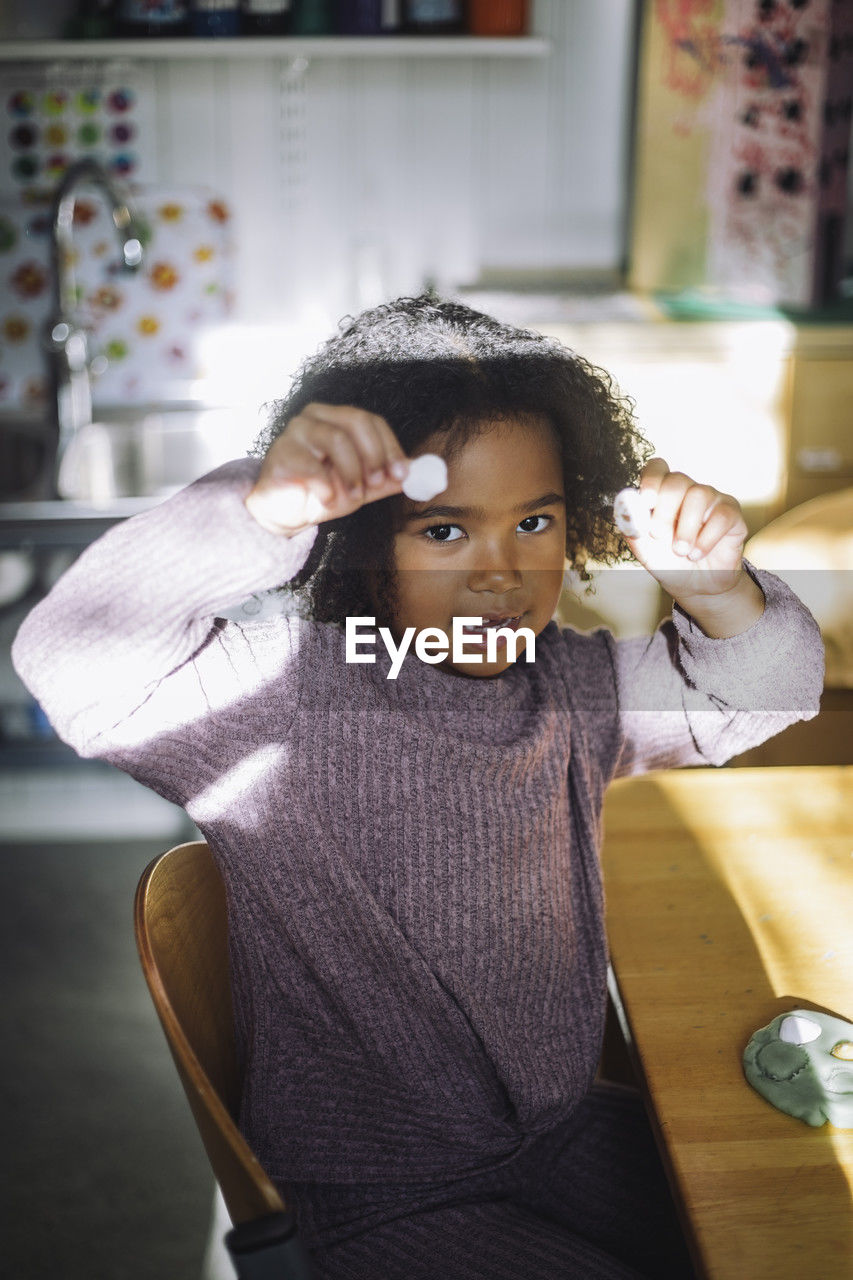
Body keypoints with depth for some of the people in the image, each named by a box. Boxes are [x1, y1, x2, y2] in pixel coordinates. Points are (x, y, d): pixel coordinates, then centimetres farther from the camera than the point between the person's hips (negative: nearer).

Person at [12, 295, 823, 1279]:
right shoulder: (284, 692, -21)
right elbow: (71, 663, -35)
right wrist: (259, 508, -47)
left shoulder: (570, 683, -1)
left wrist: (712, 586, -16)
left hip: (571, 1133, 6)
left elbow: (769, 689, 6)